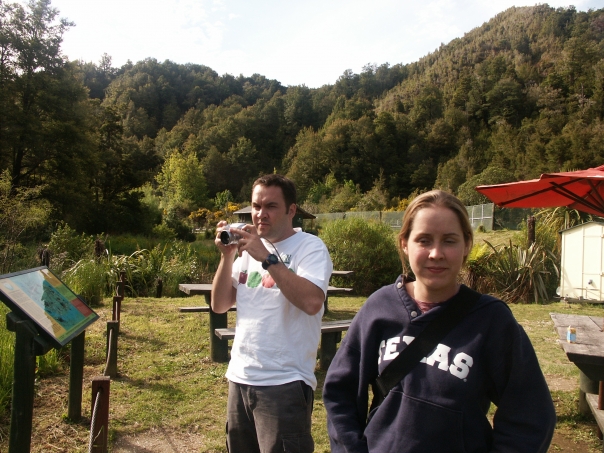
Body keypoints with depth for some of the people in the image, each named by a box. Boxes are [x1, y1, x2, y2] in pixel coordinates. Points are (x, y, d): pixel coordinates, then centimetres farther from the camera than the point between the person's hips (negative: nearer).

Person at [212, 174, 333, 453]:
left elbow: (312, 302, -26)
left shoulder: (310, 247, -9)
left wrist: (266, 258, -24)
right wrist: (227, 256, -7)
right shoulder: (248, 249, 9)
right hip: (240, 378, 7)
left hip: (284, 383, -6)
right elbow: (220, 305, 6)